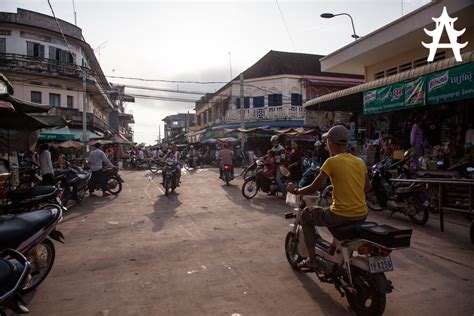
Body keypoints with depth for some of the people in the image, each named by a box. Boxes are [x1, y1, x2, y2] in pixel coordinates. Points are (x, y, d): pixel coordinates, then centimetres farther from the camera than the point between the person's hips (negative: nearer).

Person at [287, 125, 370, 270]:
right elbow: (367, 187, 20)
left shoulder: (332, 161, -11)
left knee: (306, 215, 15)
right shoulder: (359, 161, 8)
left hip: (342, 215, -7)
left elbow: (314, 188, -11)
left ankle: (312, 260, 16)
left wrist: (296, 190, 5)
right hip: (362, 215, 7)